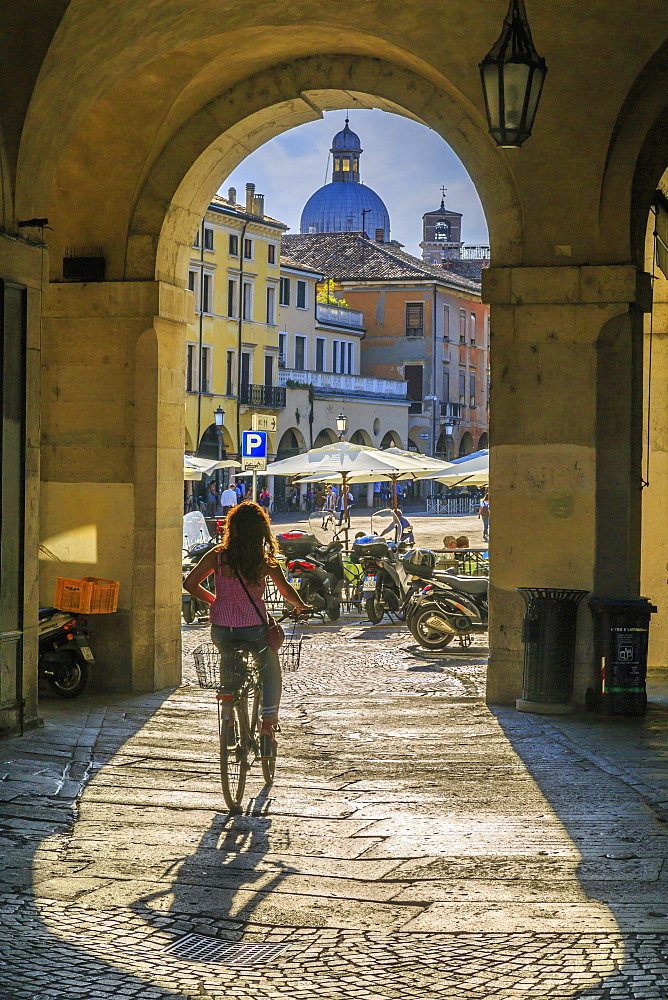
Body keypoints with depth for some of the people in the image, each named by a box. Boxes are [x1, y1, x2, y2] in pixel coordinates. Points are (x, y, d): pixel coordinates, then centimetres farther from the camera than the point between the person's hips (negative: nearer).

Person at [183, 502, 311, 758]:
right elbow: (286, 590, -10)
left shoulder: (218, 556, -1)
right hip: (254, 628, -2)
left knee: (227, 656, 37)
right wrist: (301, 606, 9)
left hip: (222, 629, 2)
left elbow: (190, 583, 0)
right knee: (271, 673, 23)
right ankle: (268, 723, 9)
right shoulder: (266, 559, -5)